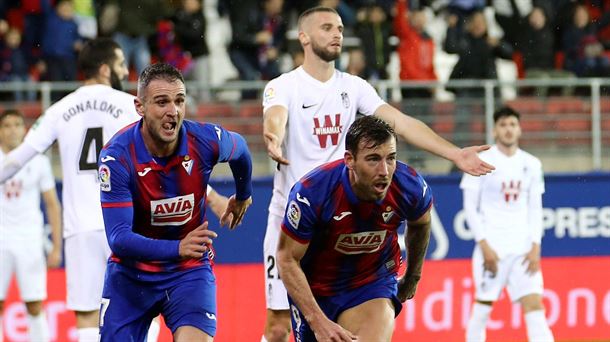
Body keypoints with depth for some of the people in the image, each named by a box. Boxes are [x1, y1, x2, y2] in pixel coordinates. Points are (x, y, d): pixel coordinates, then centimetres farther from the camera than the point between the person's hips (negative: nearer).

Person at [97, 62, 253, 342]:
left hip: (190, 270, 1)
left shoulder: (205, 141, -16)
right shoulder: (117, 156, -23)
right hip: (131, 272, 0)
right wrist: (177, 248, -42)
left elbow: (240, 149, 11)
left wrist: (243, 196, 29)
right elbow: (118, 238, -28)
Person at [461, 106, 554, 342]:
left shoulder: (531, 164, 9)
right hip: (492, 246, -3)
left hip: (523, 248, 3)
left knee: (534, 305, -7)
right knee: (482, 307, 0)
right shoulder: (481, 161, -2)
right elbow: (470, 208, -3)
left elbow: (535, 209, 12)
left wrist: (535, 247, 0)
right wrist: (484, 246, -11)